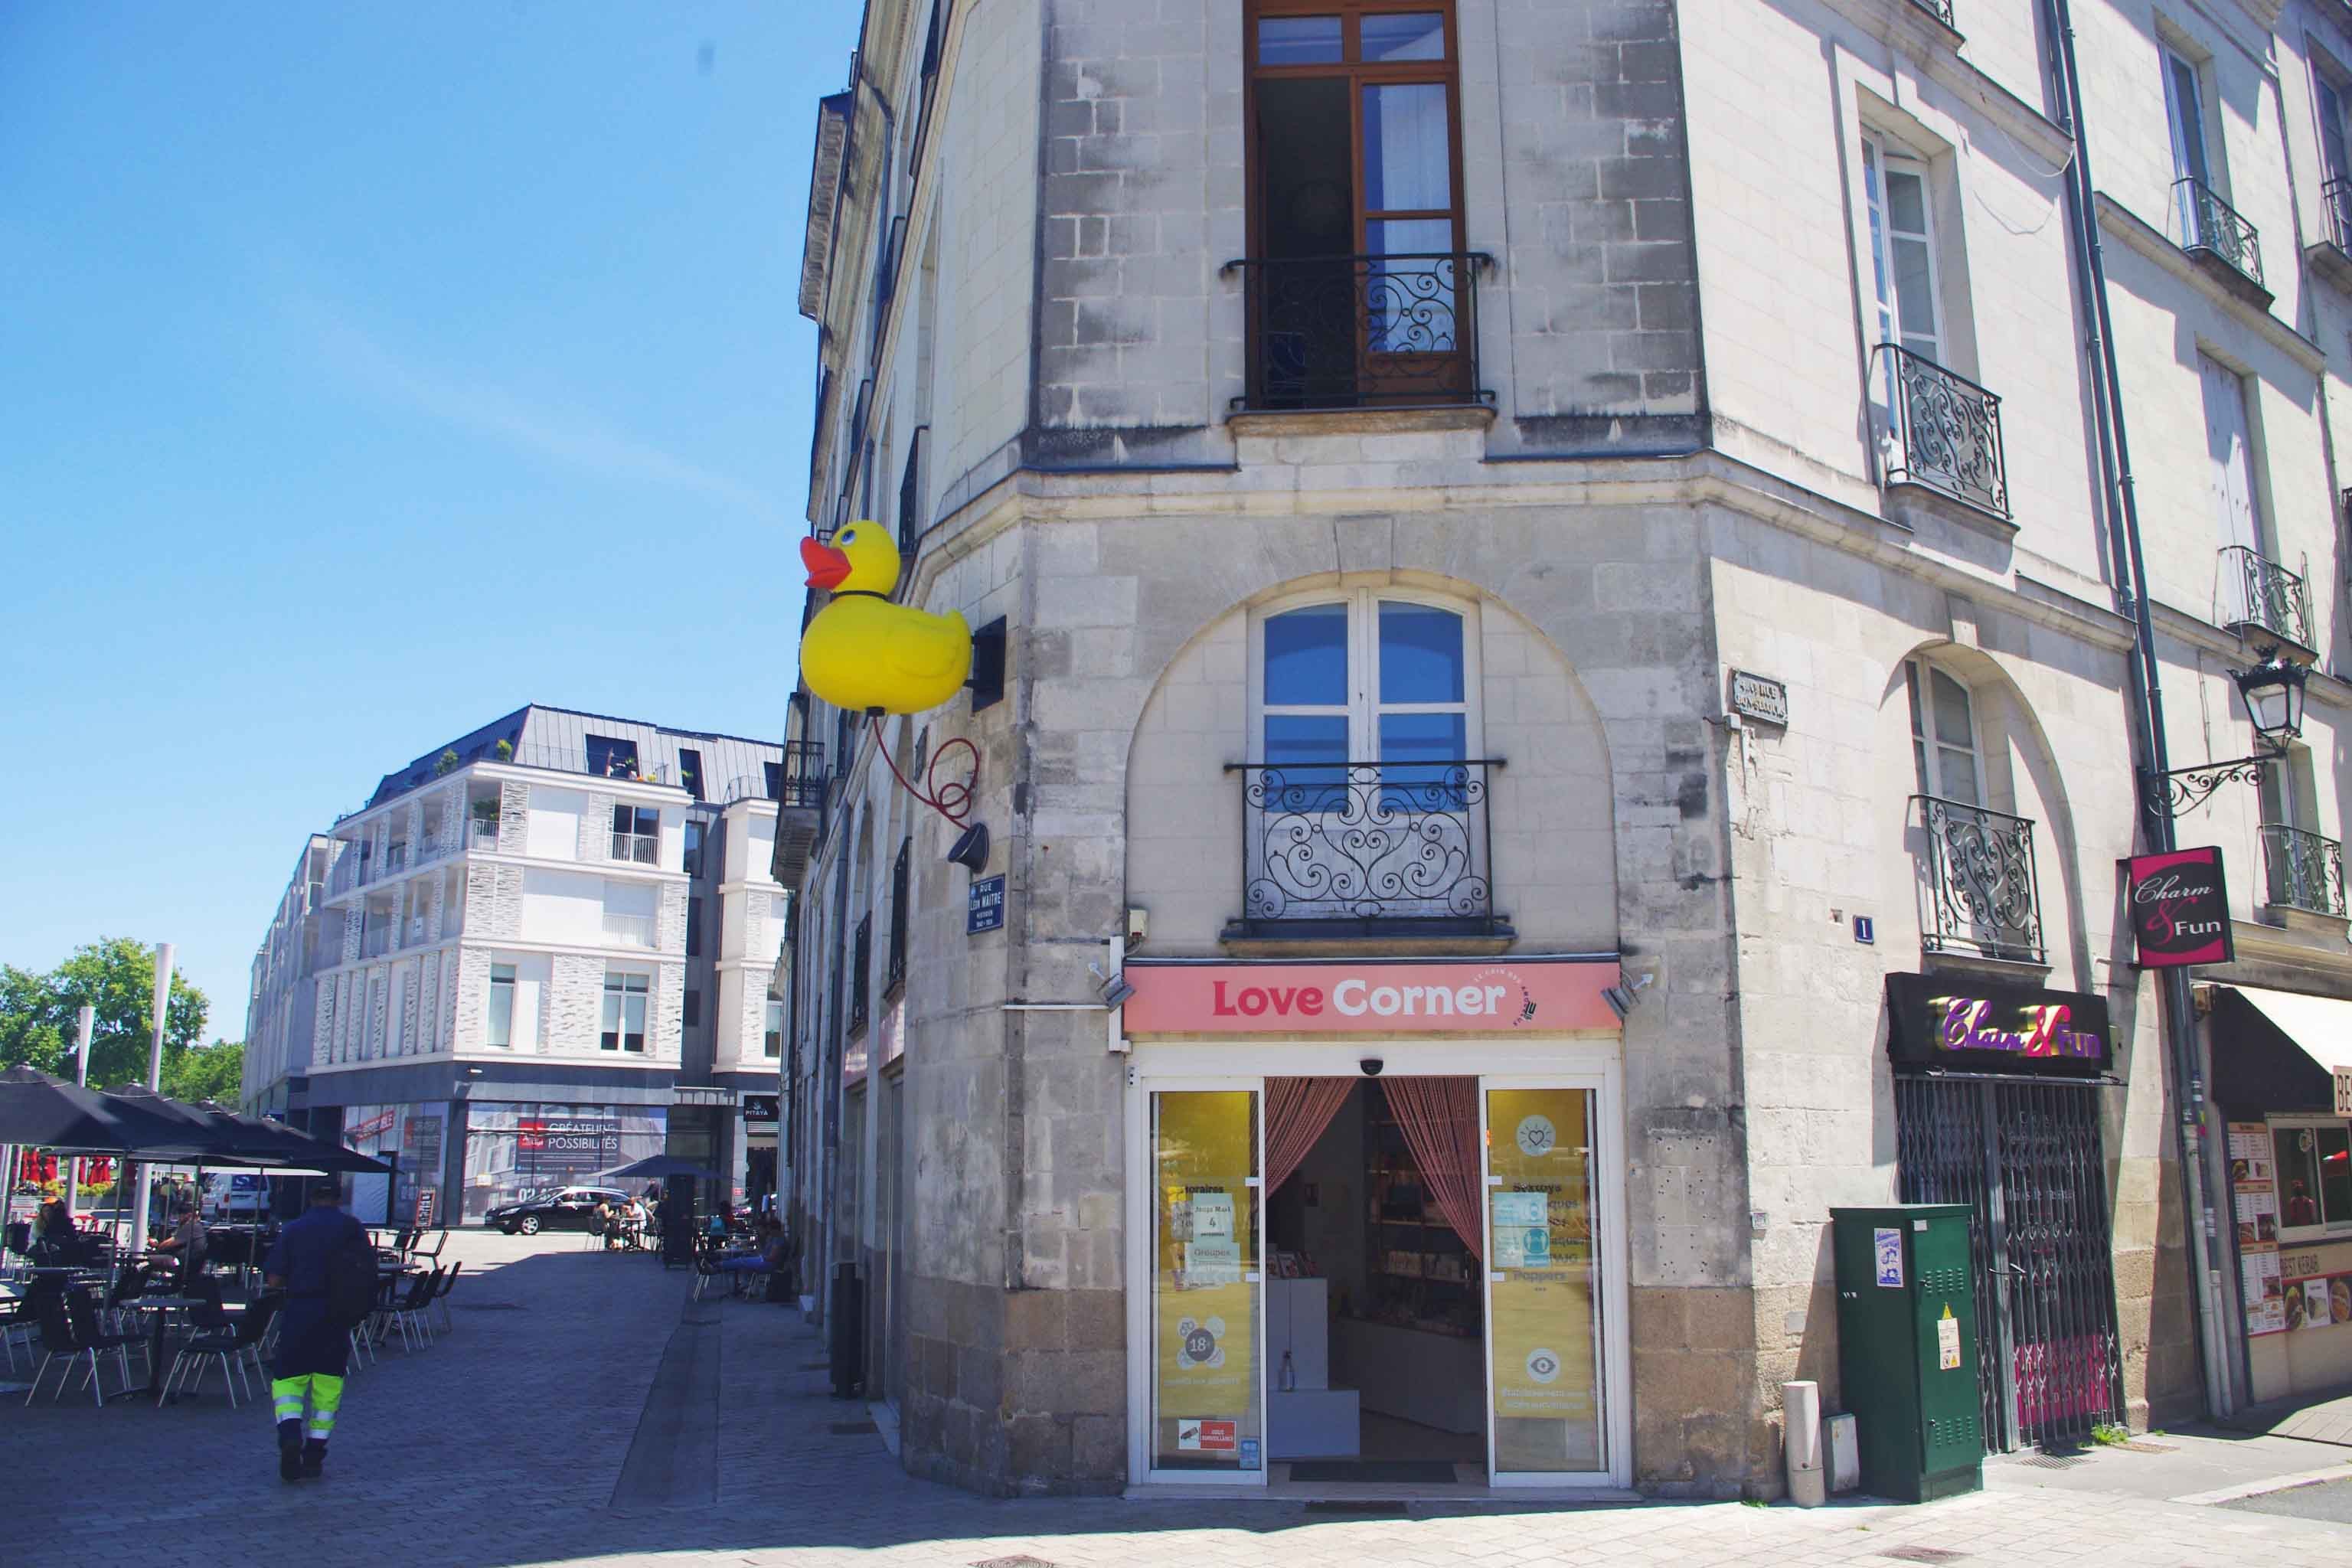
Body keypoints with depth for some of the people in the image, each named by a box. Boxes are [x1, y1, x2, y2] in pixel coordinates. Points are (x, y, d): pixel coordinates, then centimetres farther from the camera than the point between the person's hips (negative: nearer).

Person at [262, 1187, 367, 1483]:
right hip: (337, 1314, 0)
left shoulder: (293, 1229, 3)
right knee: (328, 1382, 10)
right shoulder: (351, 1226, 2)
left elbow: (273, 1280, 0)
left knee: (288, 1378, 8)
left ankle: (290, 1436, -17)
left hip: (298, 1310, 0)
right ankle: (314, 1455, 11)